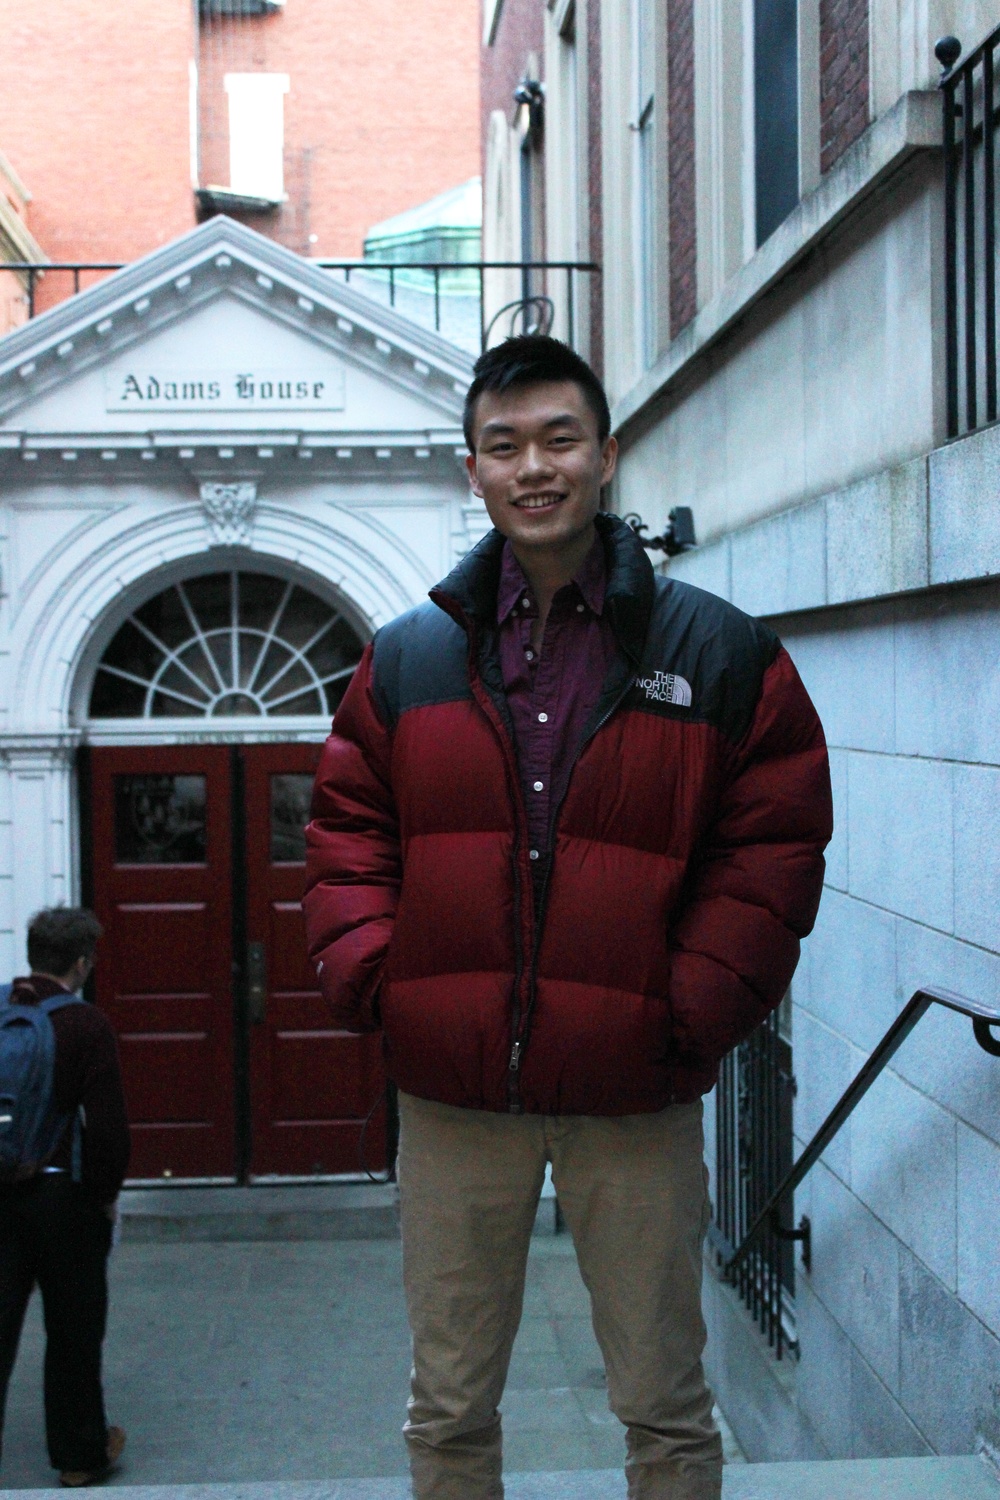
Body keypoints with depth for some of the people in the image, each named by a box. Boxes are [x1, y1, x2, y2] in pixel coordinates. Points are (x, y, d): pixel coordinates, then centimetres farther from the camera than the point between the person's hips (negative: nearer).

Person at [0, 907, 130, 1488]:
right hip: (63, 1193, -3)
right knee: (73, 1330, 11)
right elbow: (107, 1125, -15)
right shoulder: (88, 1026, -12)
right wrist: (106, 1194, 0)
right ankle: (80, 1454, 23)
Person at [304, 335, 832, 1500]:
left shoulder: (723, 656, 0)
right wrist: (365, 974, -5)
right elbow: (349, 831, 10)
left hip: (637, 1099, -1)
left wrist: (698, 1008, -10)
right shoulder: (406, 659, 6)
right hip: (450, 1093, 2)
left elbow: (774, 846, 0)